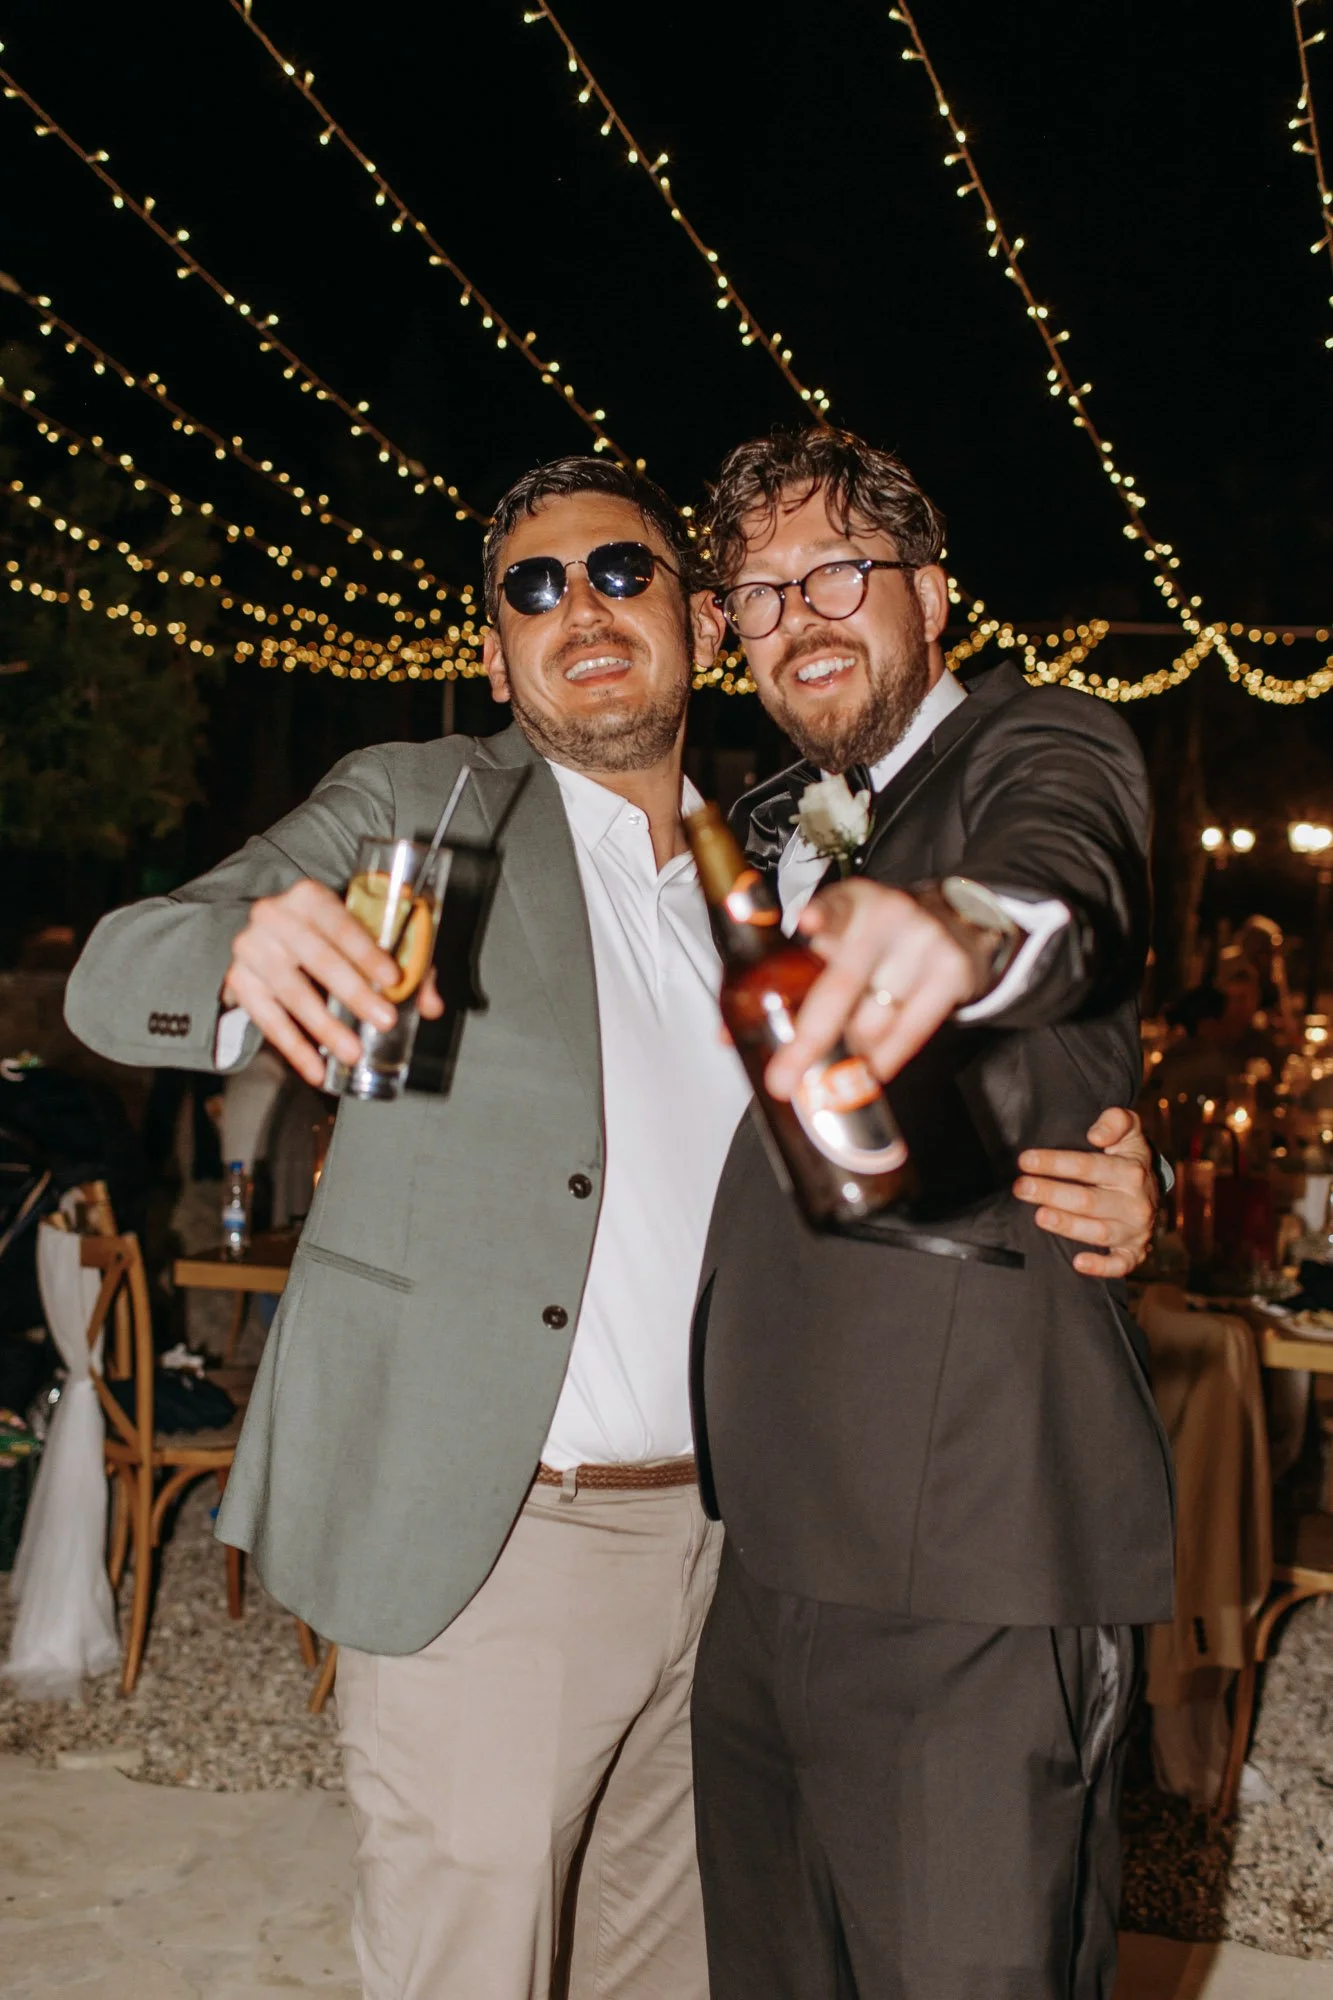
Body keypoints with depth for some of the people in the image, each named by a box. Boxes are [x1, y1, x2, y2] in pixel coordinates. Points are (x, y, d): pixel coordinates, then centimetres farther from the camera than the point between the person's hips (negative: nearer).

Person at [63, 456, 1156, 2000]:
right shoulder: (417, 806, -1)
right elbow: (113, 976, -10)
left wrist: (1105, 1189, -6)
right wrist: (249, 955, -36)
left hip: (719, 1538, 5)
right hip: (482, 1540, -4)